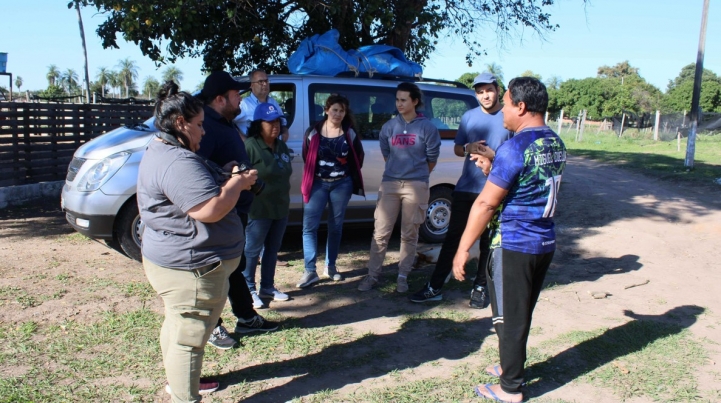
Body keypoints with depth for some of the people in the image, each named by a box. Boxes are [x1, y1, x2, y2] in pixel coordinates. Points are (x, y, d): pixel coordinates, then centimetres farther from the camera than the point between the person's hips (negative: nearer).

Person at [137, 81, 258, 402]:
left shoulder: (161, 152, 11)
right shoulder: (178, 163, -26)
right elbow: (211, 209, -31)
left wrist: (223, 175, 6)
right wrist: (237, 184, -15)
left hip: (175, 261, 12)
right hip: (190, 267, -12)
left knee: (178, 326, 26)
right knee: (189, 336, -1)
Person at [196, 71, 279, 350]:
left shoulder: (226, 124, 13)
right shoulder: (206, 127, -21)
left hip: (236, 212, 11)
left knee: (235, 267, 20)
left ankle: (246, 318, 34)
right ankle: (212, 327, 20)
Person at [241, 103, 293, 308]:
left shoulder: (282, 147, 11)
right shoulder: (250, 146, -15)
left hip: (280, 208, 8)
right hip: (258, 209, -8)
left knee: (272, 250, 15)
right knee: (252, 251, 2)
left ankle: (267, 286, 28)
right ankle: (249, 289, 14)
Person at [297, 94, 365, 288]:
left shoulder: (350, 134, -1)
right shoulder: (314, 132, -3)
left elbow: (359, 157, 10)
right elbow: (306, 156, 7)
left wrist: (350, 176, 9)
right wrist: (316, 173, 9)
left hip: (342, 184, 1)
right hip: (318, 183, -1)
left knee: (335, 227, 9)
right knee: (309, 226, -10)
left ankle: (331, 266, 22)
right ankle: (310, 271, -6)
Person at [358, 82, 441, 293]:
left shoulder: (427, 127, -3)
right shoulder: (389, 127, 6)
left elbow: (432, 158, 5)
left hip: (416, 186, -2)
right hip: (390, 183, 2)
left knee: (409, 234, 6)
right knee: (381, 232, 0)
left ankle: (403, 276, 17)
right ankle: (372, 275, 9)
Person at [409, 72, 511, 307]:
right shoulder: (469, 117, 7)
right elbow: (457, 149, 12)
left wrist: (492, 155, -19)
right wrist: (468, 148, -10)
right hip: (465, 189, 3)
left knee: (487, 241, 8)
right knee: (453, 237, 4)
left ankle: (480, 288, 21)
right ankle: (434, 287, 9)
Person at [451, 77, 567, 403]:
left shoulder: (515, 148, -19)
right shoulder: (556, 145, 6)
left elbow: (486, 204, -19)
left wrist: (463, 248, -13)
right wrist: (493, 168, 16)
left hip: (514, 245, -8)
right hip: (544, 242, 8)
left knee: (509, 318, 5)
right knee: (522, 314, 21)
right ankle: (511, 368, 37)